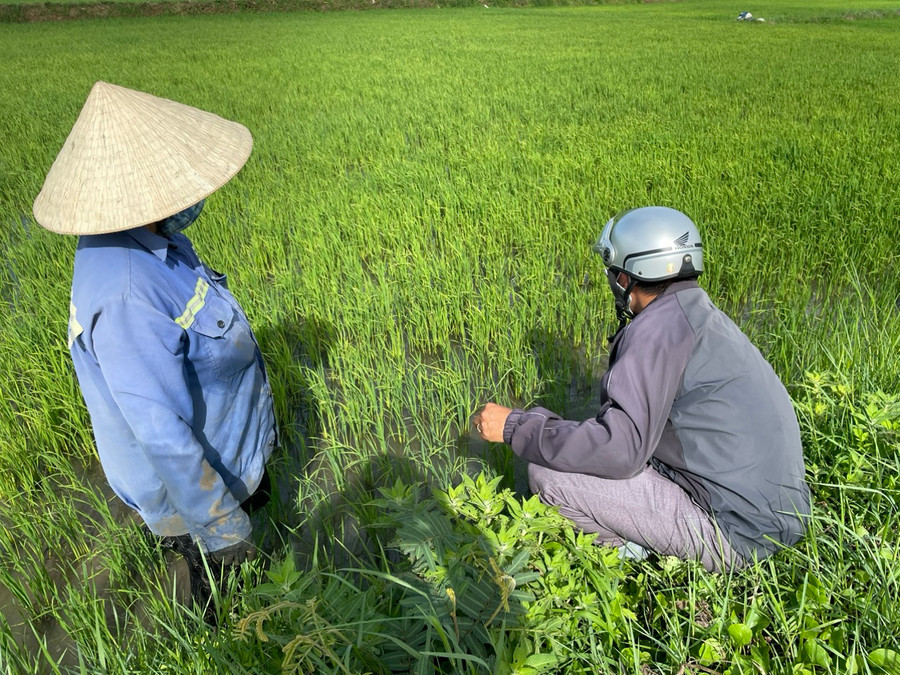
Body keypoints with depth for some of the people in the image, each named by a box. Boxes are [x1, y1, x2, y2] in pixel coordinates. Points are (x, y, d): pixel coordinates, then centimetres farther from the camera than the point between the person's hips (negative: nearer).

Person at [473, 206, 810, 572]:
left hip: (735, 533, -9)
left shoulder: (659, 326, -19)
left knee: (547, 471, -12)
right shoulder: (704, 315, 11)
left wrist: (515, 425, -16)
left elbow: (619, 449, -25)